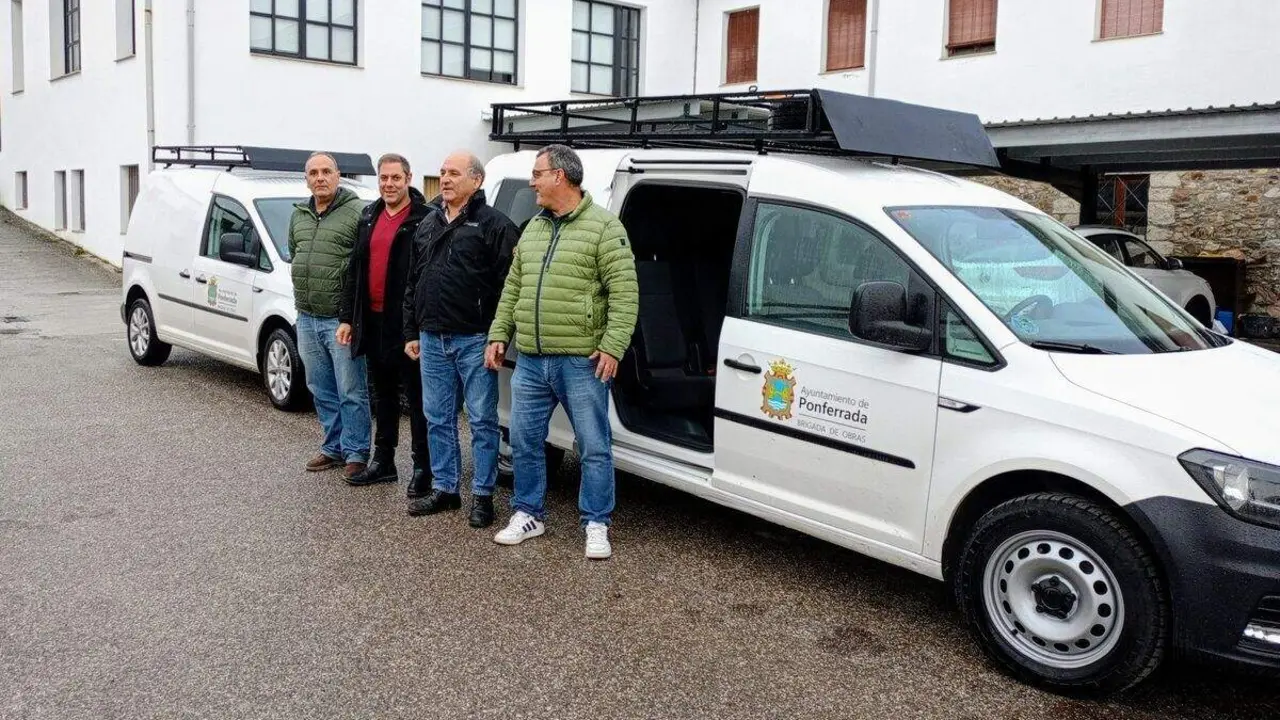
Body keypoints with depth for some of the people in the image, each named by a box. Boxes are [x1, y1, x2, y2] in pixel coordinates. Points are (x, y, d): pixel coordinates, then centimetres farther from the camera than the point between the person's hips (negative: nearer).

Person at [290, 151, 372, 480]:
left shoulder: (357, 213, -10)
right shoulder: (299, 216, 13)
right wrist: (304, 288, 16)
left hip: (340, 319, -7)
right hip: (307, 318, 8)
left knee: (351, 392, -1)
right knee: (321, 390, 15)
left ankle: (355, 453, 8)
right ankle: (333, 447, 27)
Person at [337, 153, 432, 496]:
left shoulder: (424, 219, -9)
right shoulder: (369, 217, 13)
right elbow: (354, 269, 16)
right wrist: (347, 317, 12)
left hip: (407, 323, -7)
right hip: (372, 320, 7)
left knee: (416, 395, 1)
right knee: (383, 393, 16)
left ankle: (423, 466, 9)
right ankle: (383, 461, 27)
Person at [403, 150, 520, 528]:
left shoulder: (494, 225, -6)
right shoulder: (427, 224, 15)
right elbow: (413, 282, 19)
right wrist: (412, 333, 15)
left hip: (474, 340, -7)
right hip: (431, 340, 7)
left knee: (482, 420, 2)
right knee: (438, 419, 13)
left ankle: (482, 494, 11)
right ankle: (444, 488, 25)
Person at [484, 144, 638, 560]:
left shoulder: (604, 227, -6)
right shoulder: (532, 229, 15)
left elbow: (624, 293, -12)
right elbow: (512, 289, 20)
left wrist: (612, 346, -19)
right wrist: (499, 335, 13)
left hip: (582, 362, -6)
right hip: (530, 361, 6)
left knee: (594, 447, 2)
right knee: (525, 441, 12)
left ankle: (596, 525, 14)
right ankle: (528, 515, 27)